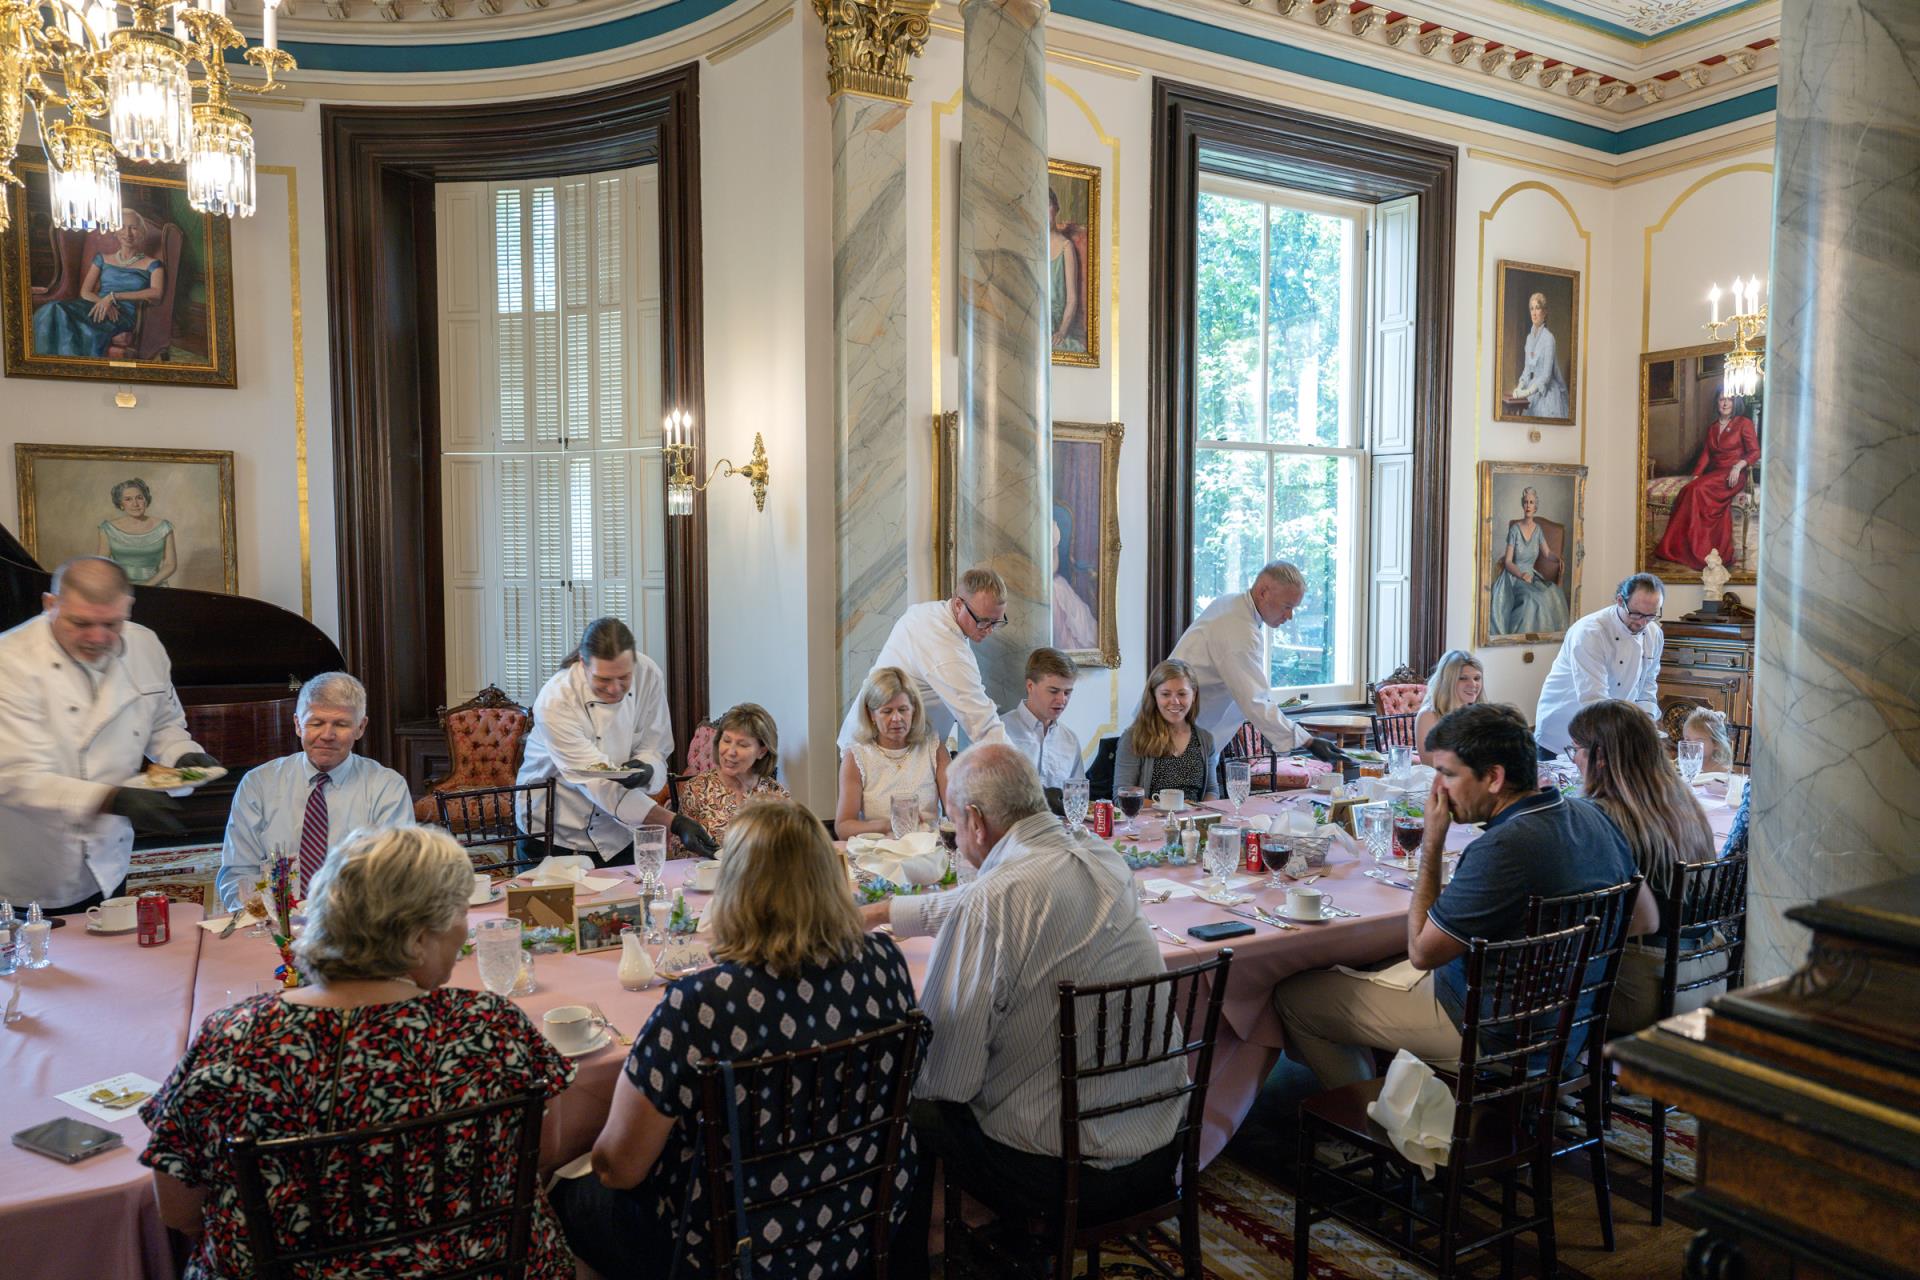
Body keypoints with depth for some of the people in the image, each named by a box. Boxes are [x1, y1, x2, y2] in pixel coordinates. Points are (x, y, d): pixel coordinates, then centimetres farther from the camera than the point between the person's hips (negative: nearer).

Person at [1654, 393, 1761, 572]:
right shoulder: (1712, 428, 21)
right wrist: (1696, 475, -1)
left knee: (1699, 490, -32)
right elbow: (1705, 455, 13)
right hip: (1714, 473, 5)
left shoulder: (1744, 423, 3)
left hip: (1733, 475, -5)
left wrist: (1739, 465, -19)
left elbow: (1755, 452, -2)